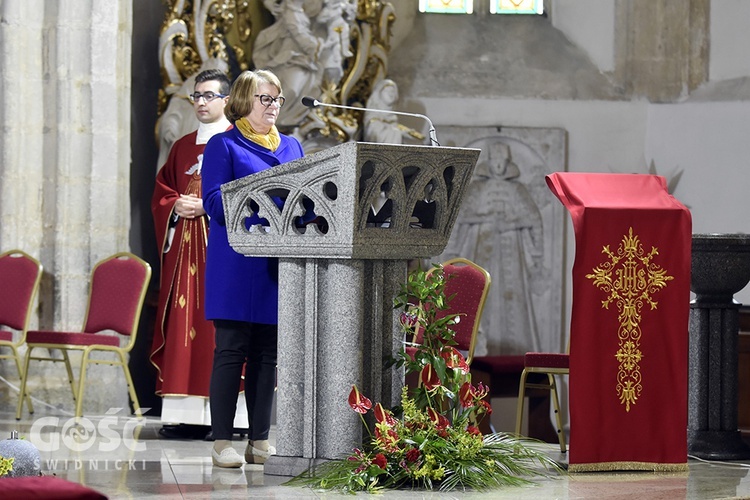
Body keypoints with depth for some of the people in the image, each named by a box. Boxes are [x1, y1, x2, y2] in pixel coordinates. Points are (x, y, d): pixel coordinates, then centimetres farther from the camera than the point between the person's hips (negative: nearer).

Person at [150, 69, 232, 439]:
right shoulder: (182, 147, 19)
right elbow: (161, 192, 20)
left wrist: (207, 206, -15)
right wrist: (176, 206, -2)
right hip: (183, 246, 6)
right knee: (183, 326, 1)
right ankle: (186, 415, 1)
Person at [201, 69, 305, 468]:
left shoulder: (292, 147, 18)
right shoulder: (224, 145, 1)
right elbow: (215, 204, -7)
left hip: (279, 264, 5)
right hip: (237, 265, -5)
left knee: (267, 352, 6)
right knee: (231, 349, -5)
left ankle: (259, 441, 11)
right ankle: (222, 442, -2)